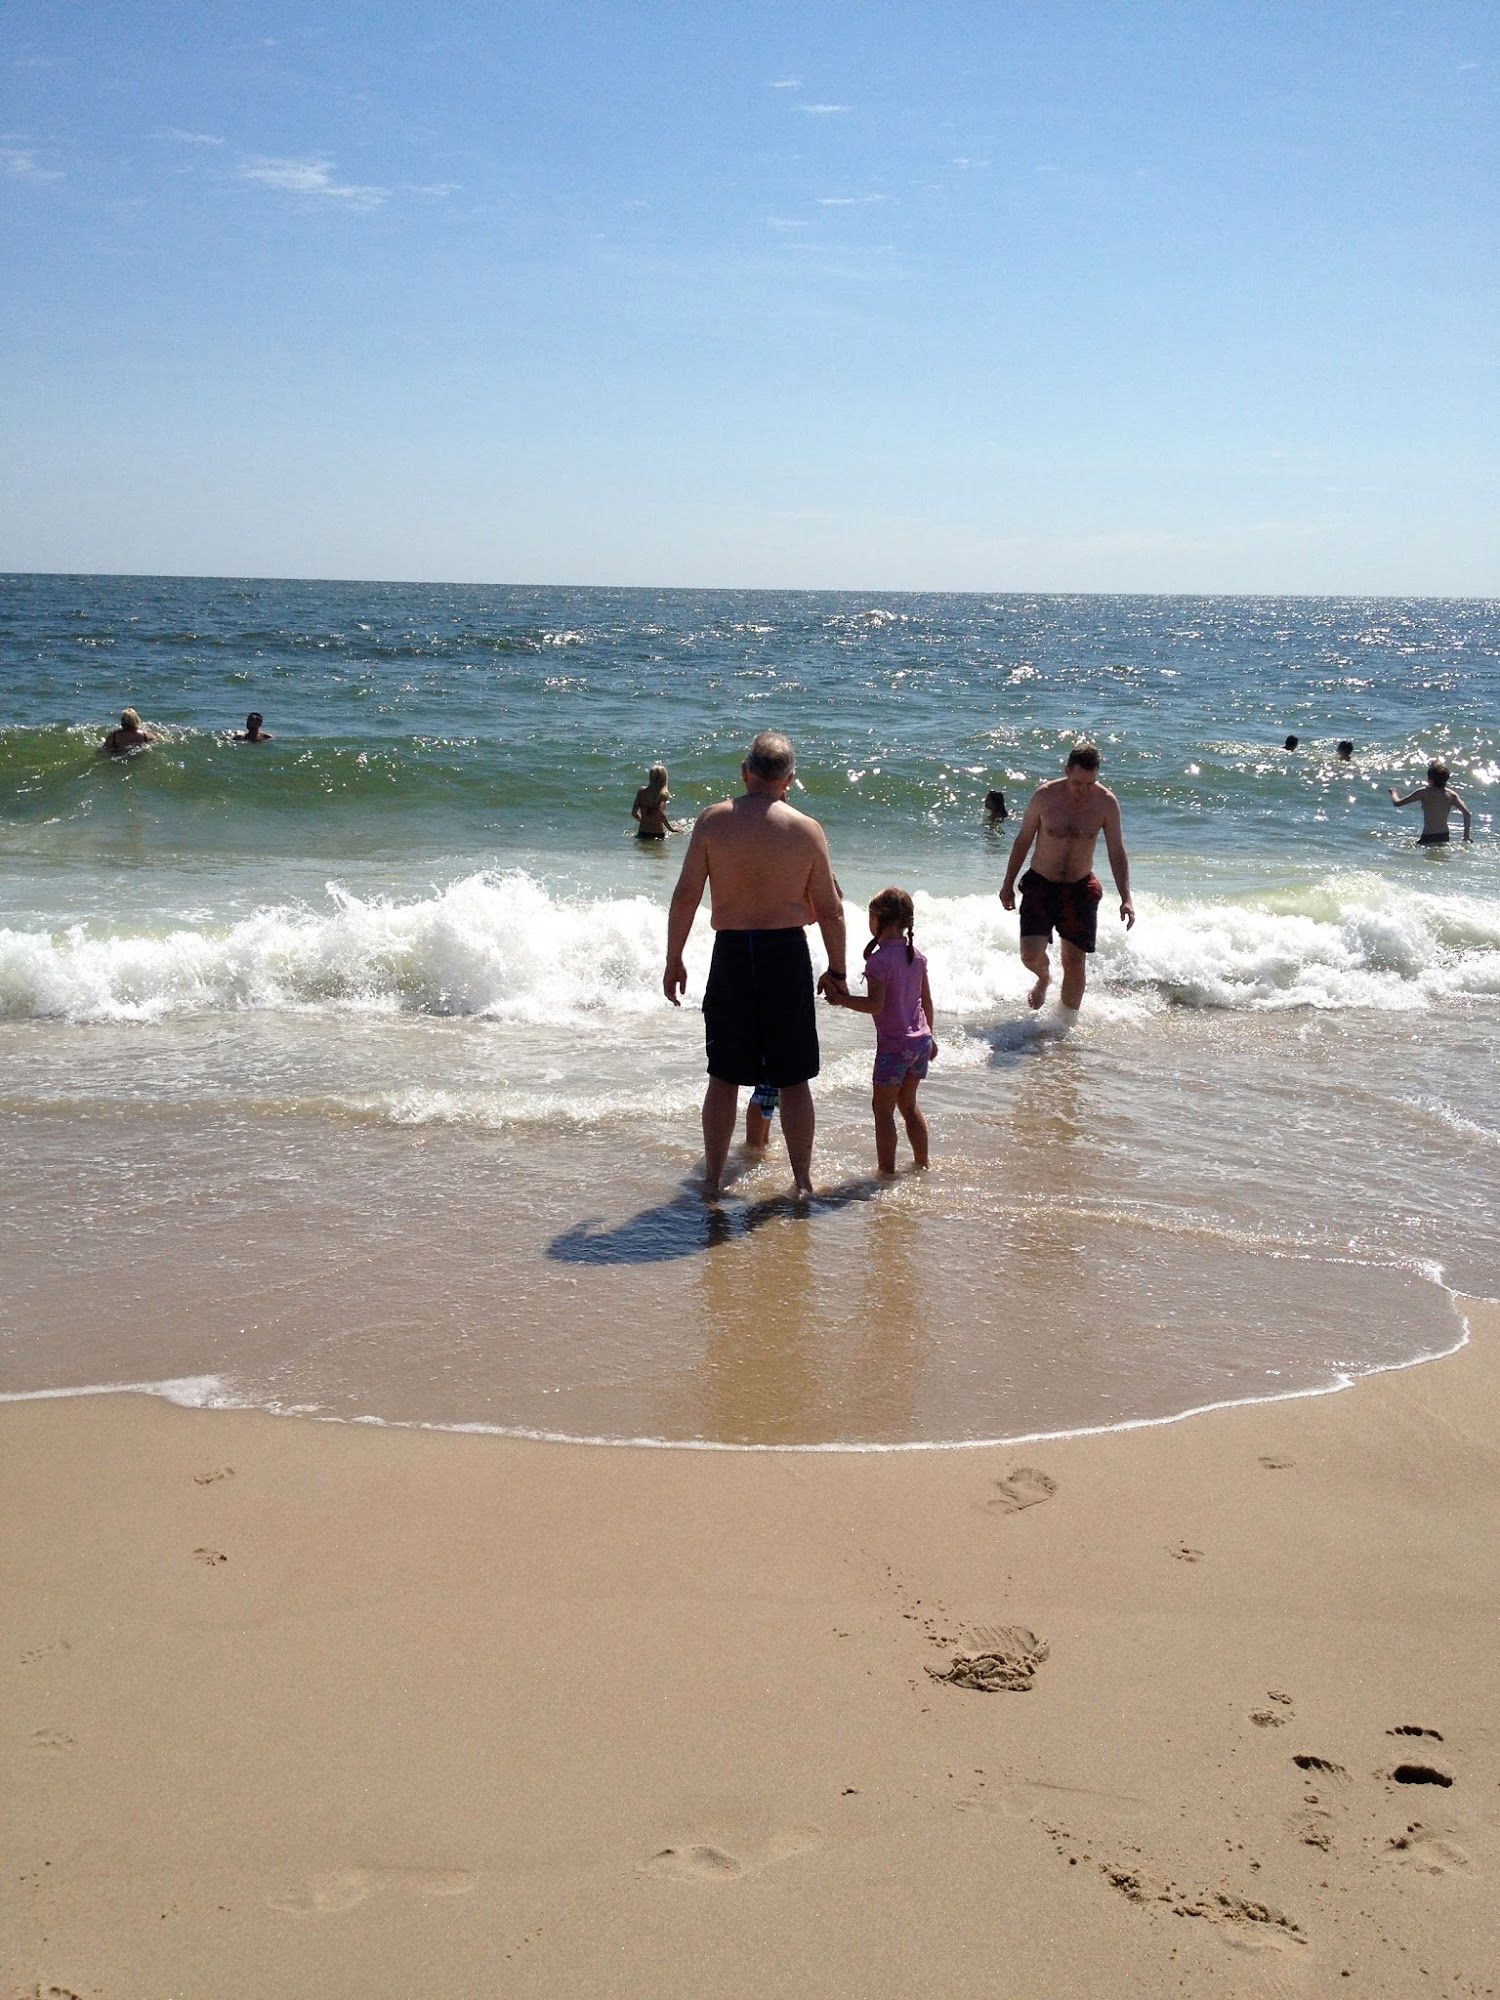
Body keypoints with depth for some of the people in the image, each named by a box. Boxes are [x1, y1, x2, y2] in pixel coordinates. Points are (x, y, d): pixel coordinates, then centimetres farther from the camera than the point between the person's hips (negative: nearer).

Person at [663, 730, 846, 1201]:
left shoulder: (713, 821, -3)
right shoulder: (806, 829, -3)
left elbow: (686, 896, -5)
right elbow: (830, 910, 0)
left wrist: (673, 960, 4)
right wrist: (837, 971, 12)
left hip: (731, 953, 1)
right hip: (787, 953, 0)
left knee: (723, 1076, 11)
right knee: (794, 1079, 9)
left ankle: (713, 1179, 16)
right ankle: (802, 1180, 16)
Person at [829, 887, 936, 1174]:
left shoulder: (879, 959, -17)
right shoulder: (917, 956, 5)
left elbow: (875, 1005, -22)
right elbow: (927, 1002, 12)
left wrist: (841, 999, -13)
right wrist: (929, 1037, 22)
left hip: (894, 1046, -7)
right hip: (921, 1041, 7)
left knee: (883, 1108, 4)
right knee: (908, 1104, 21)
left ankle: (887, 1170, 6)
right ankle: (922, 1163, 27)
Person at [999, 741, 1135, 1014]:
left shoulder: (1106, 803, -10)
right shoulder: (1045, 796, -12)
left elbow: (1117, 853, -2)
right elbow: (1023, 840, 1)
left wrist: (1126, 898, -10)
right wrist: (1008, 884, 5)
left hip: (1080, 889, 1)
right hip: (1040, 885, -1)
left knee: (1075, 961, 1)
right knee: (1031, 955, -13)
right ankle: (1044, 978, 24)